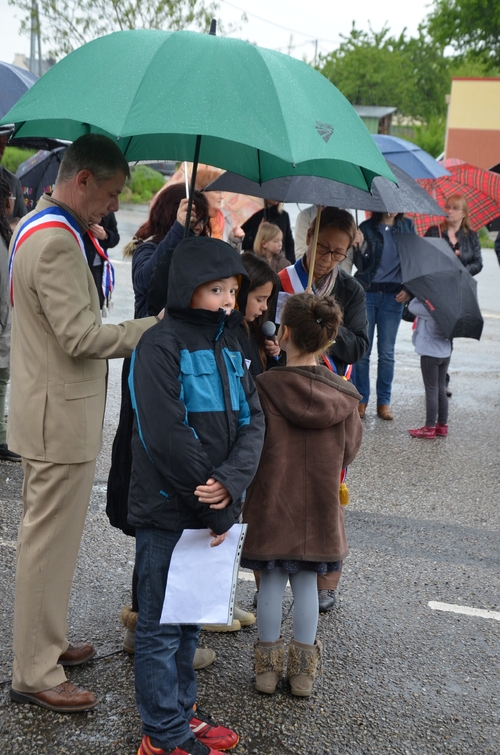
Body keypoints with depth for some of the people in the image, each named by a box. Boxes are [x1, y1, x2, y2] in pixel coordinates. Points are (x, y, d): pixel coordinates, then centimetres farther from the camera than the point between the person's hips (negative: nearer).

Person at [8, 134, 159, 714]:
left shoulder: (33, 227, 13)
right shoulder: (57, 241, -21)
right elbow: (81, 337, -25)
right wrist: (158, 327, -18)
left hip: (46, 409, 11)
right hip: (61, 417, -11)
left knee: (47, 536, 20)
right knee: (49, 542, -1)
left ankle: (45, 643, 34)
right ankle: (35, 675, 10)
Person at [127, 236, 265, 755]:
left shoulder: (227, 346, 9)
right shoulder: (161, 346, -15)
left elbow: (251, 420, 1)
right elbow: (166, 437, -22)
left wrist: (231, 481, -17)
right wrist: (217, 511, -16)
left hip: (211, 509, 7)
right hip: (167, 514, -7)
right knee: (161, 625, 6)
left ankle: (180, 711, 35)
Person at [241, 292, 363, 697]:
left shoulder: (263, 388, -18)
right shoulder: (343, 396, -8)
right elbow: (350, 451, 4)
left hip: (271, 507, -2)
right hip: (320, 509, 2)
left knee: (271, 582, 11)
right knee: (307, 582, 13)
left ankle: (268, 665, 22)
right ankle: (303, 670, 23)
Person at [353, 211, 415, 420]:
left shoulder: (407, 226, 6)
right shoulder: (366, 228, 0)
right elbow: (359, 264, -4)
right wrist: (361, 250, -25)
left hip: (393, 296, 2)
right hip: (367, 293, -1)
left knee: (387, 352, 4)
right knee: (362, 350, 0)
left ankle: (384, 402, 12)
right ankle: (361, 400, 9)